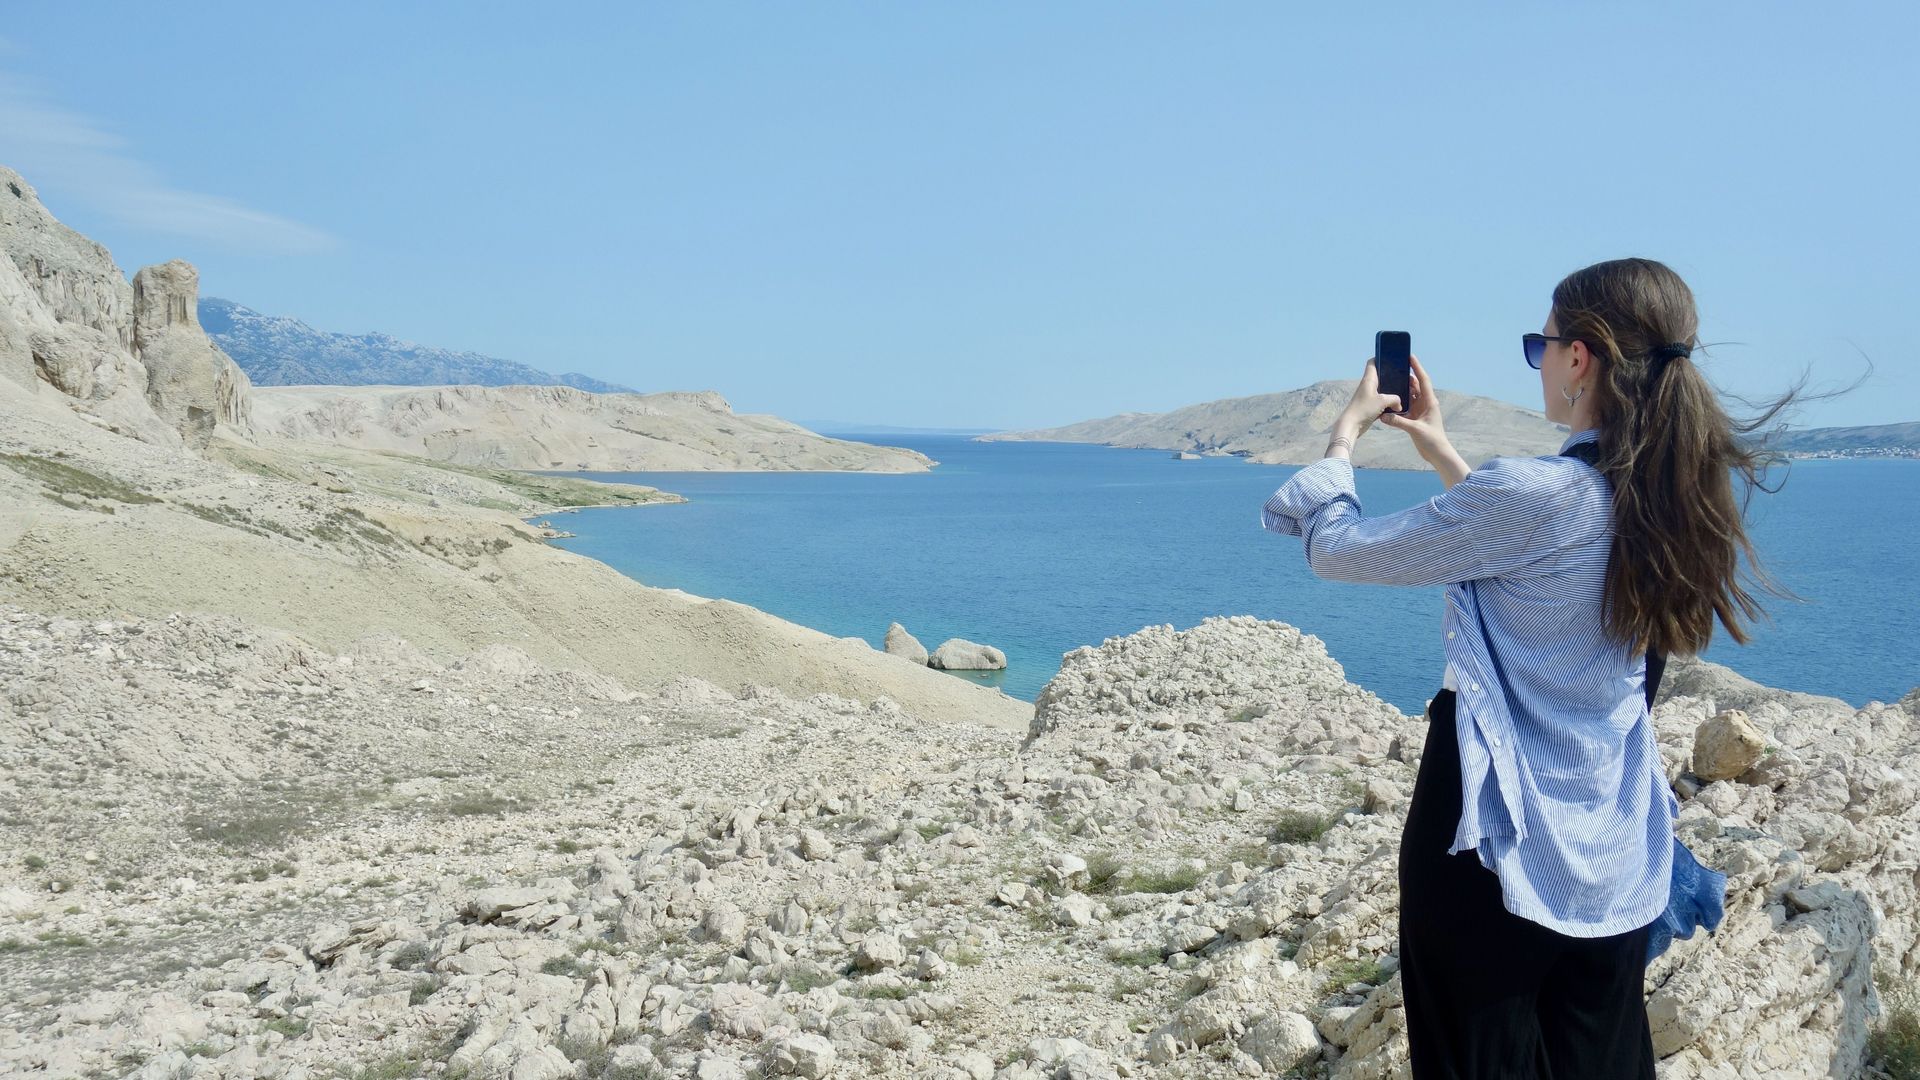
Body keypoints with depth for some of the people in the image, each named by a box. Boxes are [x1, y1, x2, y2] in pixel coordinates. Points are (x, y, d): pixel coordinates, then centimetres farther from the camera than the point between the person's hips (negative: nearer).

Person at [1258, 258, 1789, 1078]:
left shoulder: (1535, 493, -23)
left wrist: (1346, 433, 3)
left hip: (1500, 849, -7)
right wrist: (1441, 452, 20)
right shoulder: (1672, 494, -1)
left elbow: (1335, 549, -14)